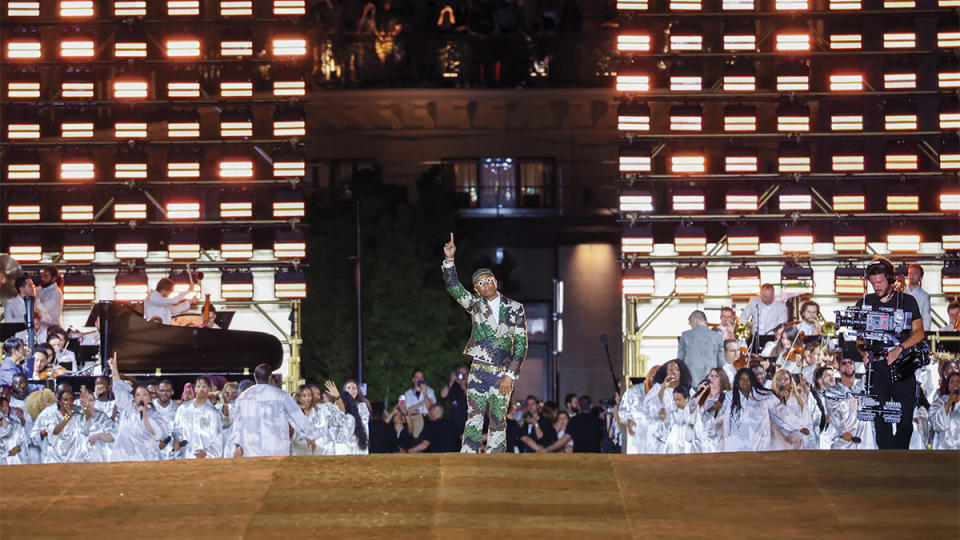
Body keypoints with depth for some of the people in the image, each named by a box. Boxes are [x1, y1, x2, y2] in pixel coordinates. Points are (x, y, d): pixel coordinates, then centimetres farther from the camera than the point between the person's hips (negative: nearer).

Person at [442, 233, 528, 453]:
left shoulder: (515, 308, 5)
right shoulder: (475, 305, 9)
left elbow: (521, 344, 1)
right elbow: (453, 286, -3)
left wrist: (510, 374, -7)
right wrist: (449, 259, -17)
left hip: (503, 375, 0)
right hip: (479, 371, 0)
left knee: (498, 421, 0)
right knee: (474, 419, -6)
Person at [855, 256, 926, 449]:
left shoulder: (907, 301, 7)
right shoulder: (864, 304, 10)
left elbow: (919, 333, 1)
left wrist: (899, 349, -13)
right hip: (877, 366, 1)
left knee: (905, 419, -2)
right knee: (880, 419, -6)